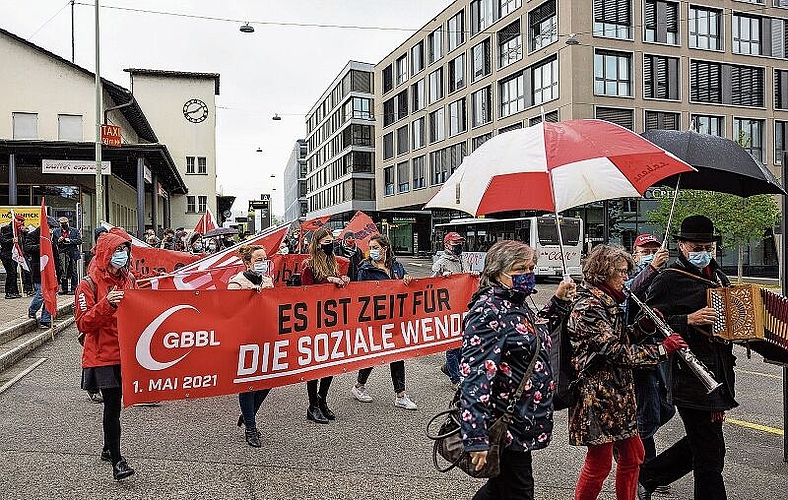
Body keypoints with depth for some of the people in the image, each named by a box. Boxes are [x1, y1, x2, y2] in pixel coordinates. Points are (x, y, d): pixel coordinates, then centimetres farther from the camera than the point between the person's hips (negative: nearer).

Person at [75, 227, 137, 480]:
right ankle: (117, 461, 0)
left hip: (125, 352, 5)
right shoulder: (89, 285, -8)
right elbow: (83, 323, -14)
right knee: (113, 405, -7)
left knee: (114, 403, 15)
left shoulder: (128, 279, 8)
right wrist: (107, 304, -26)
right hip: (103, 355, -5)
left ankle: (108, 448, 32)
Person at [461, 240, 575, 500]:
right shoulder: (488, 310, -21)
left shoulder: (517, 305, 7)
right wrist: (477, 438, -34)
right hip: (505, 427, -9)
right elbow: (474, 375, -29)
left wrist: (559, 301, 16)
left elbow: (535, 337, 29)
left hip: (522, 422, 9)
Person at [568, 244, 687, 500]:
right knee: (600, 464, 2)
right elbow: (616, 351, -22)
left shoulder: (609, 302, 11)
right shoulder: (588, 308, -19)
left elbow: (624, 340, 16)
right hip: (597, 394, -10)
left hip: (618, 392, 10)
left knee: (633, 455, 17)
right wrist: (663, 348, -17)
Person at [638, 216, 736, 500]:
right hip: (691, 377, -8)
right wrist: (688, 321, -23)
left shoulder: (719, 278, 15)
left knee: (699, 442, 18)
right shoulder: (669, 280, -10)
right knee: (710, 451, -1)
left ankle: (647, 476, 35)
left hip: (720, 376, 8)